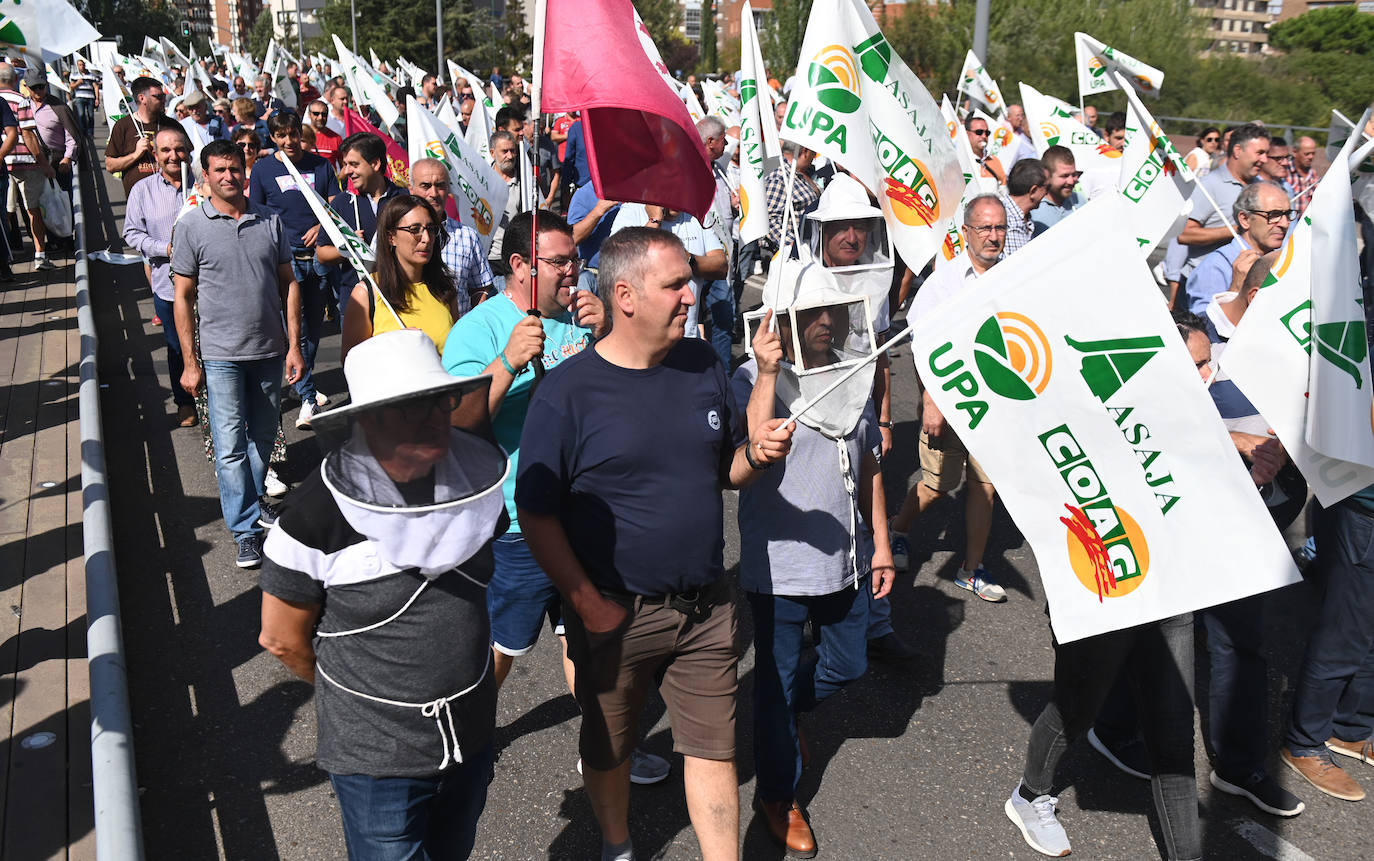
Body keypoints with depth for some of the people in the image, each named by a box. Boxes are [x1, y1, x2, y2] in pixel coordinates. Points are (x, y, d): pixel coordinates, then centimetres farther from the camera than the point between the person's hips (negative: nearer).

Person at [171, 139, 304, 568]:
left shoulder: (270, 221, 5)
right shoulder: (192, 226, -3)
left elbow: (288, 284, 8)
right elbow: (183, 298, -1)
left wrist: (294, 345, 2)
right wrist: (190, 363, -5)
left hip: (268, 351, 3)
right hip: (221, 355, -3)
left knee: (263, 439, 14)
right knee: (231, 447, -3)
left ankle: (252, 505, 33)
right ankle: (246, 532, 4)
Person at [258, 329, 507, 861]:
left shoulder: (478, 473, -9)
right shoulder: (321, 511, -23)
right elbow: (282, 637, -10)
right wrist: (357, 692, 4)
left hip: (471, 735, 5)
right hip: (375, 755, -5)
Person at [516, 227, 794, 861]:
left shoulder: (704, 367, 1)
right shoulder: (567, 392, -14)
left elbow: (728, 471, 12)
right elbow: (536, 512, -12)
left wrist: (758, 454, -10)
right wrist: (587, 604, -14)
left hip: (705, 608, 3)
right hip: (614, 613, -3)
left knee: (714, 748, 10)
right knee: (608, 746, 19)